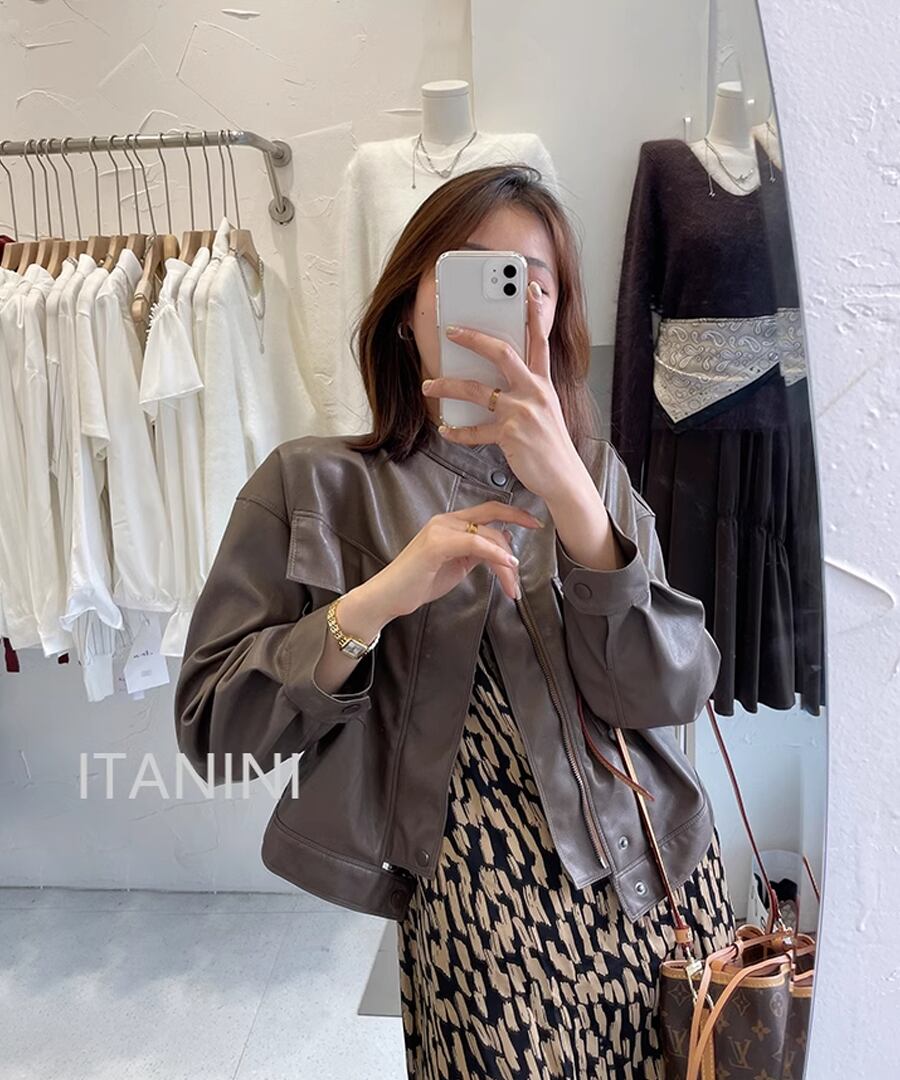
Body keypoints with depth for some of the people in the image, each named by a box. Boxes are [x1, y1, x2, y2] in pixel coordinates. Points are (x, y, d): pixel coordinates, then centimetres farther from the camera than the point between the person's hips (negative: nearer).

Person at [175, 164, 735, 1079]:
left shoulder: (595, 471, 6)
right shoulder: (314, 483, -2)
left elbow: (669, 695, -8)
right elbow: (211, 725, -6)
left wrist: (569, 491, -21)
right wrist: (371, 604, -21)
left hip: (661, 883, 4)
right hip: (482, 917, -3)